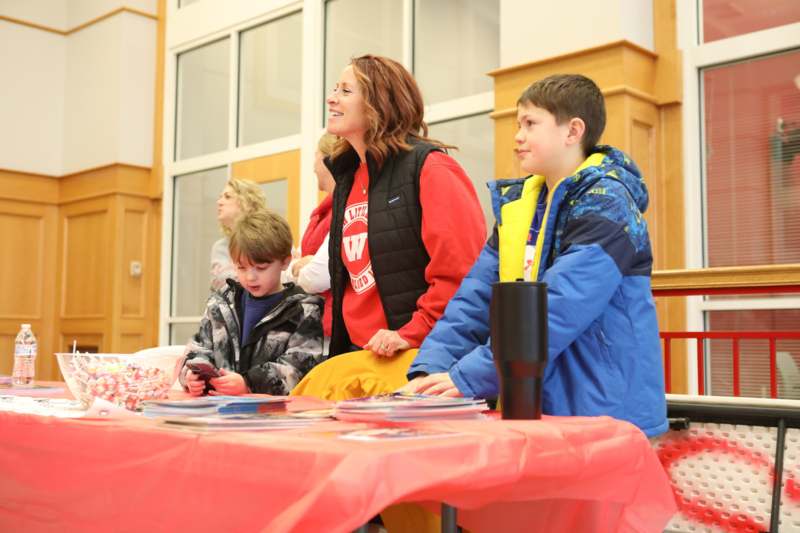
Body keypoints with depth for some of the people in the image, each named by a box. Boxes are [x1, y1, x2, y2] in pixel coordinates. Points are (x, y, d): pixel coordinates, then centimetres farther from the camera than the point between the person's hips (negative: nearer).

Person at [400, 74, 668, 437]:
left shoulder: (606, 205, -14)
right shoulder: (517, 203, 9)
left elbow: (559, 309, -24)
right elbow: (478, 294, 0)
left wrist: (470, 377, -27)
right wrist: (431, 368, -13)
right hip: (534, 408, 6)